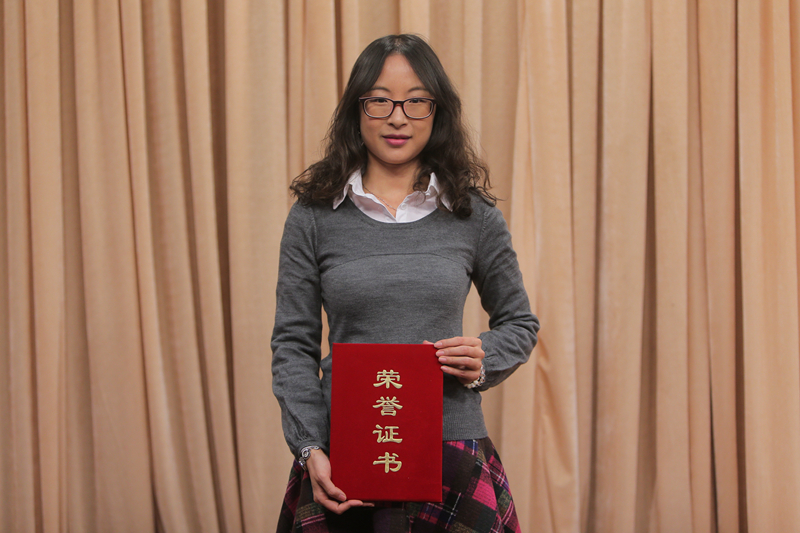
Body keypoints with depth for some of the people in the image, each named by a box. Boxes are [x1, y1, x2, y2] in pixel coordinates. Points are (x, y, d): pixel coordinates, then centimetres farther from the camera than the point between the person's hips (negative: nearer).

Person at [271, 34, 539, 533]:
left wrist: (484, 362, -8)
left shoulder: (474, 215, 2)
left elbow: (520, 323, 14)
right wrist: (310, 449, -9)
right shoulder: (313, 216, 1)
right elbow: (293, 344, 2)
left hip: (453, 453, 1)